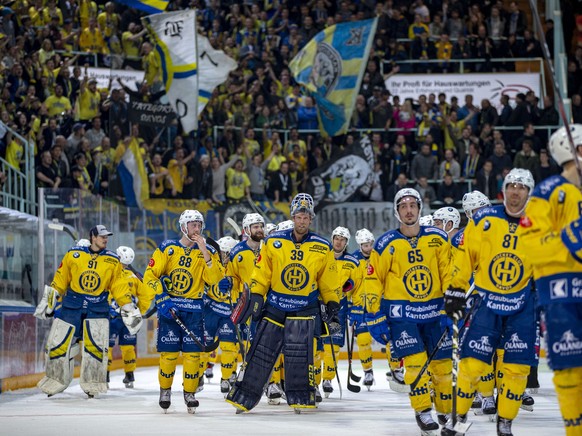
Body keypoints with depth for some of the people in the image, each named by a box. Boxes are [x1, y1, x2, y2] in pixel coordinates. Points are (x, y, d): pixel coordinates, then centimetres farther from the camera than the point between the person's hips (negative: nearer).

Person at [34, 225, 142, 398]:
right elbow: (60, 280, 8)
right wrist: (48, 301, 9)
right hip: (71, 305, 0)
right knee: (58, 343, 1)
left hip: (98, 308, 0)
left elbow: (119, 286, 8)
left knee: (96, 345, -9)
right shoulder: (73, 255, 1)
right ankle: (54, 381, 15)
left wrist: (129, 309, 2)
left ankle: (92, 385, 3)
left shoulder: (113, 260, 4)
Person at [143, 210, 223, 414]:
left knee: (192, 352, -3)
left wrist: (204, 252, -18)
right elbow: (150, 275, -3)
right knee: (169, 352, -3)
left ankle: (190, 392, 11)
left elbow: (215, 278, -11)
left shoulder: (208, 251, 4)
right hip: (168, 305, -1)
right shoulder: (167, 248, 0)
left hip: (194, 307, 1)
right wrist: (162, 298, -15)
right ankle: (165, 389, 18)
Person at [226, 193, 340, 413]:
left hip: (305, 309, -1)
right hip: (274, 306, 1)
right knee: (261, 350, 1)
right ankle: (245, 395, 7)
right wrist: (255, 296, -5)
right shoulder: (274, 242, -2)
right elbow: (261, 272, 3)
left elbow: (329, 280, 8)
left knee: (299, 352, -10)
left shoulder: (322, 248, -1)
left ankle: (302, 397, 0)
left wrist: (333, 304, 5)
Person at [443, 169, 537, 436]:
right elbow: (465, 256, 0)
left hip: (522, 306, 1)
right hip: (485, 301, -1)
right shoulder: (484, 220, -3)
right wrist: (455, 290, -3)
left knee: (516, 366, -1)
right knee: (473, 361, -6)